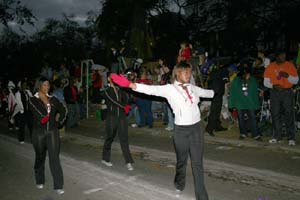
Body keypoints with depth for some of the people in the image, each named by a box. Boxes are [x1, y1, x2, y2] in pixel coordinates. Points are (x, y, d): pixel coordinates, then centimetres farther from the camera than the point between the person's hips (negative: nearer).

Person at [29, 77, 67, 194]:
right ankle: (39, 181, 36)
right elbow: (40, 114, -19)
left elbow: (63, 111, 14)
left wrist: (59, 122, 8)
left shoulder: (53, 99, 6)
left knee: (55, 157, -5)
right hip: (39, 133, -1)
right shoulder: (33, 100, -4)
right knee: (40, 157, 14)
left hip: (53, 132, 1)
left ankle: (58, 186, -2)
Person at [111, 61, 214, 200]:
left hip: (196, 129, 3)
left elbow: (205, 92, 30)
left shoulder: (192, 88, 10)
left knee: (198, 164, 4)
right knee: (181, 161, 15)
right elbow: (152, 89, -19)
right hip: (181, 130, -3)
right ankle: (179, 184, 45)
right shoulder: (170, 89, -6)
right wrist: (129, 84, -31)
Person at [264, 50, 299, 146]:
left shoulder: (290, 65, 2)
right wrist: (273, 86, -13)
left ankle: (291, 138, -1)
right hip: (274, 93, 2)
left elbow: (296, 80, 3)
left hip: (287, 92, -1)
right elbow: (266, 82, 6)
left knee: (289, 115, -5)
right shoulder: (270, 67, 4)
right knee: (275, 115, 4)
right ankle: (277, 136, 14)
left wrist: (287, 76, -16)